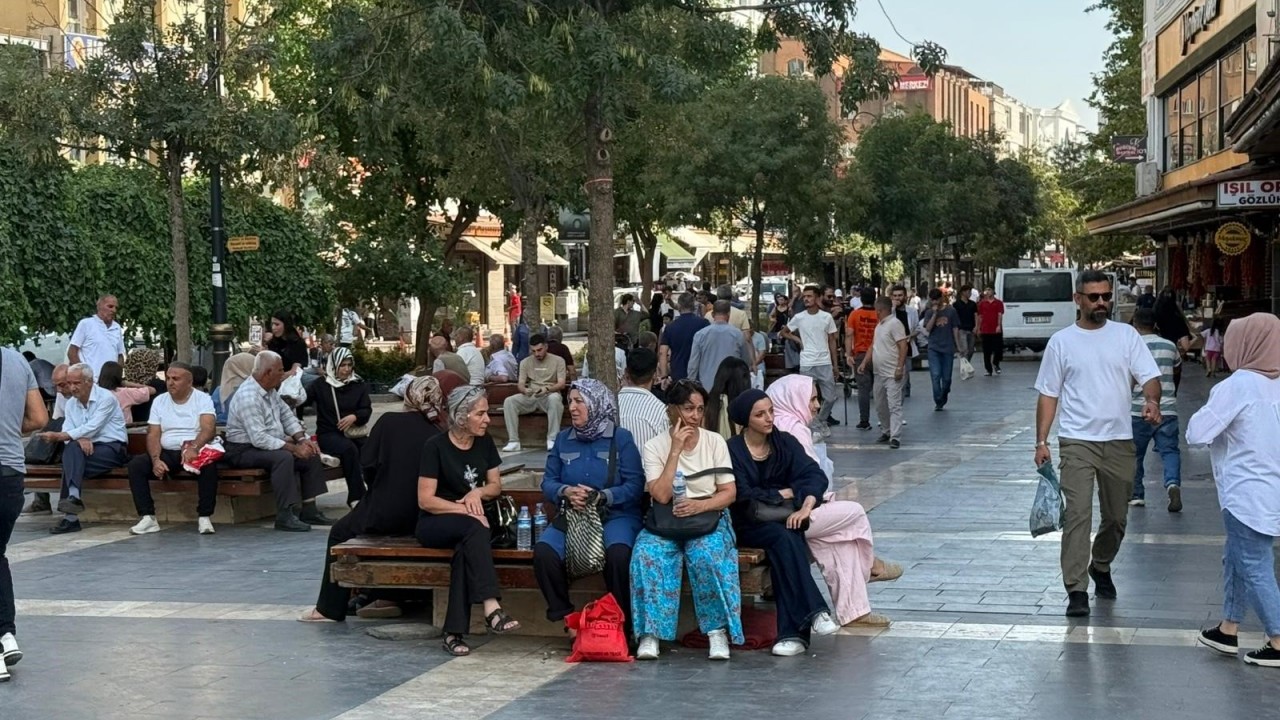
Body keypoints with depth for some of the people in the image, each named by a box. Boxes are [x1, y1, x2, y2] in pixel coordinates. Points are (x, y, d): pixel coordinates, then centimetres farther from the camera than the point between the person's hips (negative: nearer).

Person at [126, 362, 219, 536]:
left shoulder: (203, 399, 1)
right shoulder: (160, 401, 12)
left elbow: (209, 429, -15)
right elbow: (153, 435, 4)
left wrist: (194, 447, -35)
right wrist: (156, 460, -15)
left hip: (196, 452, -3)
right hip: (167, 453, 4)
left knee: (209, 463, -36)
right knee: (136, 464, -20)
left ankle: (204, 518, -27)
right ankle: (147, 518, -20)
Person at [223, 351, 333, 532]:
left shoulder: (270, 390, 6)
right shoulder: (248, 397, -24)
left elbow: (287, 415, 14)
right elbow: (259, 439, -29)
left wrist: (302, 438, -4)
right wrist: (294, 448, -25)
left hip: (269, 445, 10)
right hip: (245, 450, -10)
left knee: (311, 454, 0)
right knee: (284, 457, -34)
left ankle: (308, 509, 2)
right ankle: (285, 516, -34)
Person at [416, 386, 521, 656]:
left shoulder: (484, 443, 6)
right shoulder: (436, 447, -12)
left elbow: (496, 485, 13)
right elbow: (425, 500, -14)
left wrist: (478, 493, -9)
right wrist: (463, 509, -22)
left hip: (467, 527, 4)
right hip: (434, 524, -4)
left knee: (466, 548, -34)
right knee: (474, 528, -37)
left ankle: (454, 632, -40)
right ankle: (491, 609, -49)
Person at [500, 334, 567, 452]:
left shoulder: (558, 361, 3)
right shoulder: (525, 362, 12)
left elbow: (562, 384, -7)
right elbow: (520, 384, 4)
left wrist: (547, 389, -27)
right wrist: (525, 390, -22)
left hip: (549, 395, -3)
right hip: (530, 397, 3)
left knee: (555, 398, -39)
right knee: (509, 402, -24)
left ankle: (552, 440, -35)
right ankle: (513, 441, -27)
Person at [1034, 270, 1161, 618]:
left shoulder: (1126, 335, 4)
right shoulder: (1061, 341, 2)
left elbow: (1149, 375, -4)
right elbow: (1048, 395, 5)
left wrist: (1152, 399, -27)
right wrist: (1041, 441, -1)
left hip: (1119, 440, 2)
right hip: (1077, 441, -2)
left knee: (1116, 516, 13)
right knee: (1078, 515, -11)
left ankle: (1101, 567, 39)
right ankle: (1077, 590, -9)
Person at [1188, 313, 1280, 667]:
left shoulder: (1238, 386, -17)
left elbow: (1196, 433, -18)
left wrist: (1210, 408, 0)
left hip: (1248, 495, -8)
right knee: (1235, 559, 20)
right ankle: (1229, 630, 29)